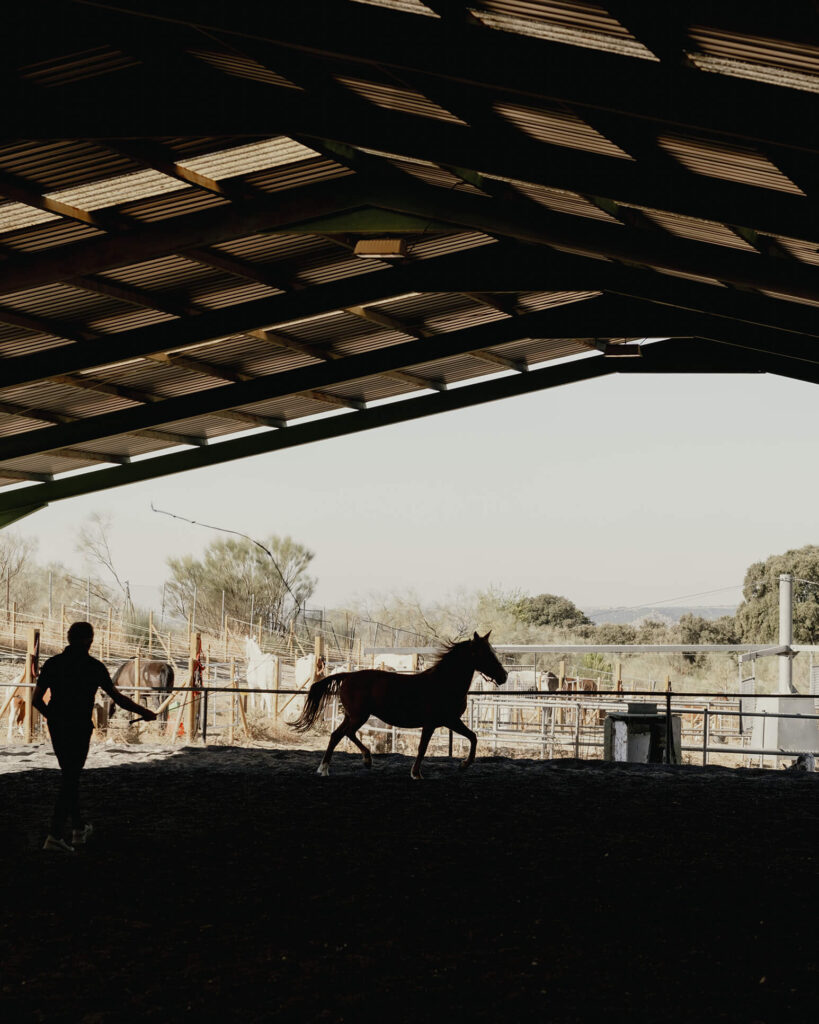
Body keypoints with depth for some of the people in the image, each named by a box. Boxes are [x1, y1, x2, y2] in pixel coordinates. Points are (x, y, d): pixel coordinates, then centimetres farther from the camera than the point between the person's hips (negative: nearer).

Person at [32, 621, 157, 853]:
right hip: (79, 728, -5)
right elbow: (118, 698, -5)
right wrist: (145, 713, 8)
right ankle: (55, 835, -10)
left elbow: (36, 700, 3)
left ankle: (79, 828, 28)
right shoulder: (93, 667, -8)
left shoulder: (52, 664, 3)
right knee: (70, 779, -2)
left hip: (57, 728, 5)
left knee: (69, 776, 19)